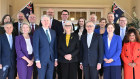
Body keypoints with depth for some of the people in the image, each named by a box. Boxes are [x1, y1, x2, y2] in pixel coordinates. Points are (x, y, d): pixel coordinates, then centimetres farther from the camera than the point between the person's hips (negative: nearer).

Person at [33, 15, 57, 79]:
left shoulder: (53, 32, 11)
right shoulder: (37, 32, -5)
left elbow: (55, 46, 12)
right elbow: (35, 47, -9)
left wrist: (56, 59, 8)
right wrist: (37, 60, -13)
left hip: (51, 59, 4)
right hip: (42, 59, -4)